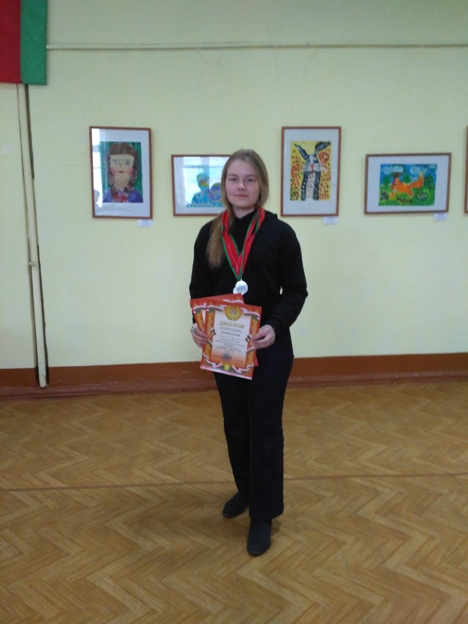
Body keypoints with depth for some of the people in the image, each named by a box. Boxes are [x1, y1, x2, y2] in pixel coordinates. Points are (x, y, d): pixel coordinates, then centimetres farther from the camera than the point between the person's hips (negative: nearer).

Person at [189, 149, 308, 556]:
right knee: (235, 422, 17)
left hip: (269, 346, -3)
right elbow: (199, 289, 5)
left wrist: (275, 326, -23)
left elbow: (296, 291, -6)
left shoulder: (279, 233, -6)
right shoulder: (210, 235, 3)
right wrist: (198, 325, -14)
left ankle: (264, 515, 18)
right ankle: (246, 489, 40)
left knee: (265, 427, 4)